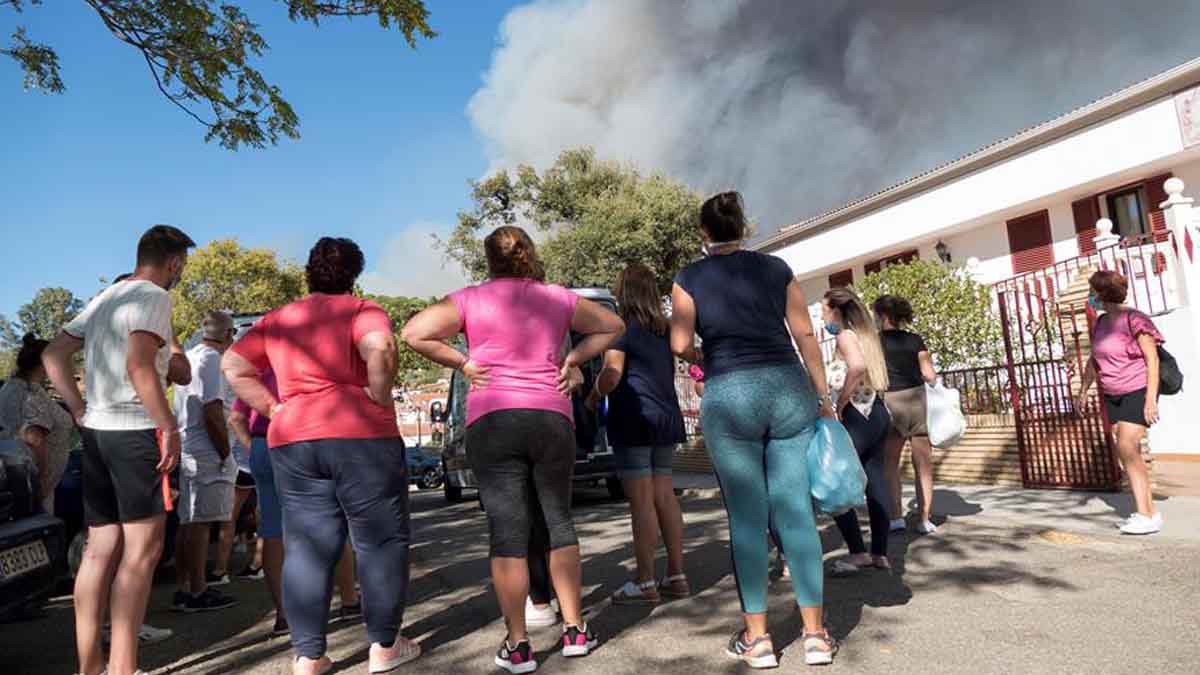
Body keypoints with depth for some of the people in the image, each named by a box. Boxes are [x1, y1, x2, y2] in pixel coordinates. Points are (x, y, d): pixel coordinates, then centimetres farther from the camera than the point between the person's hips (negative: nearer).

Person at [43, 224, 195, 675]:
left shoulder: (104, 298, 18)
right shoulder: (154, 296, -8)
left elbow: (53, 355, 18)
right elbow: (139, 366, -20)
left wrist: (80, 411, 14)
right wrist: (169, 426, -17)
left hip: (96, 431, 8)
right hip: (135, 430, -8)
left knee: (100, 548, 11)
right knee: (142, 549, -3)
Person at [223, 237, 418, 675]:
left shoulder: (277, 320, 16)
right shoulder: (361, 310, -2)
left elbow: (233, 366, 13)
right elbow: (380, 347, -22)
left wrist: (274, 409, 9)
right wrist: (380, 400, -9)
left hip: (292, 442, 5)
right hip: (362, 437, -5)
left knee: (307, 548, 10)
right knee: (381, 541, 6)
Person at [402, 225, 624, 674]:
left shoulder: (471, 299, 2)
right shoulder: (558, 298, 9)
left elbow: (415, 333, -6)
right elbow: (612, 325, 18)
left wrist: (462, 363, 1)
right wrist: (573, 360, 13)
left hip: (491, 421, -2)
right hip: (552, 418, 2)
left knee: (507, 531, 3)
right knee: (559, 521, 14)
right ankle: (574, 631, 19)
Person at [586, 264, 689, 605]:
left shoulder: (622, 328, -8)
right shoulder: (664, 330, 14)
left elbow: (612, 374, -18)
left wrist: (593, 397, 0)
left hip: (634, 419, -7)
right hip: (667, 417, 7)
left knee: (641, 501, -4)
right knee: (665, 496, 10)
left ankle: (645, 583, 2)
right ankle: (677, 576, 16)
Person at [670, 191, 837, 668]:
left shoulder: (689, 279, 4)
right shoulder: (775, 268, 10)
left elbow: (680, 344, -3)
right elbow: (805, 335, 8)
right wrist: (823, 395, 14)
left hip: (729, 394, -2)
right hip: (788, 386, 3)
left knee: (747, 515, 4)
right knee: (795, 509, 6)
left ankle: (757, 636, 10)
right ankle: (815, 632, 12)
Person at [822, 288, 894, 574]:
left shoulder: (845, 335, -9)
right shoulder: (864, 334, 17)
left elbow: (857, 367, -28)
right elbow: (869, 372, 17)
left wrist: (839, 405, -19)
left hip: (857, 417, -9)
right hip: (878, 415, 9)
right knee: (875, 481, 10)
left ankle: (858, 552, -2)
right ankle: (880, 553, 15)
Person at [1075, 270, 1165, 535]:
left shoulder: (1134, 319, -14)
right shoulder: (1100, 323, 8)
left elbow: (1152, 359, -16)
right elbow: (1093, 361, 18)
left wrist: (1151, 399, -20)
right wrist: (1083, 392, 19)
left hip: (1137, 392, -7)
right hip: (1112, 396, 8)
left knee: (1127, 447, -16)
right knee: (1128, 453, 5)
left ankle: (1146, 515, -10)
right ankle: (1150, 511, 12)